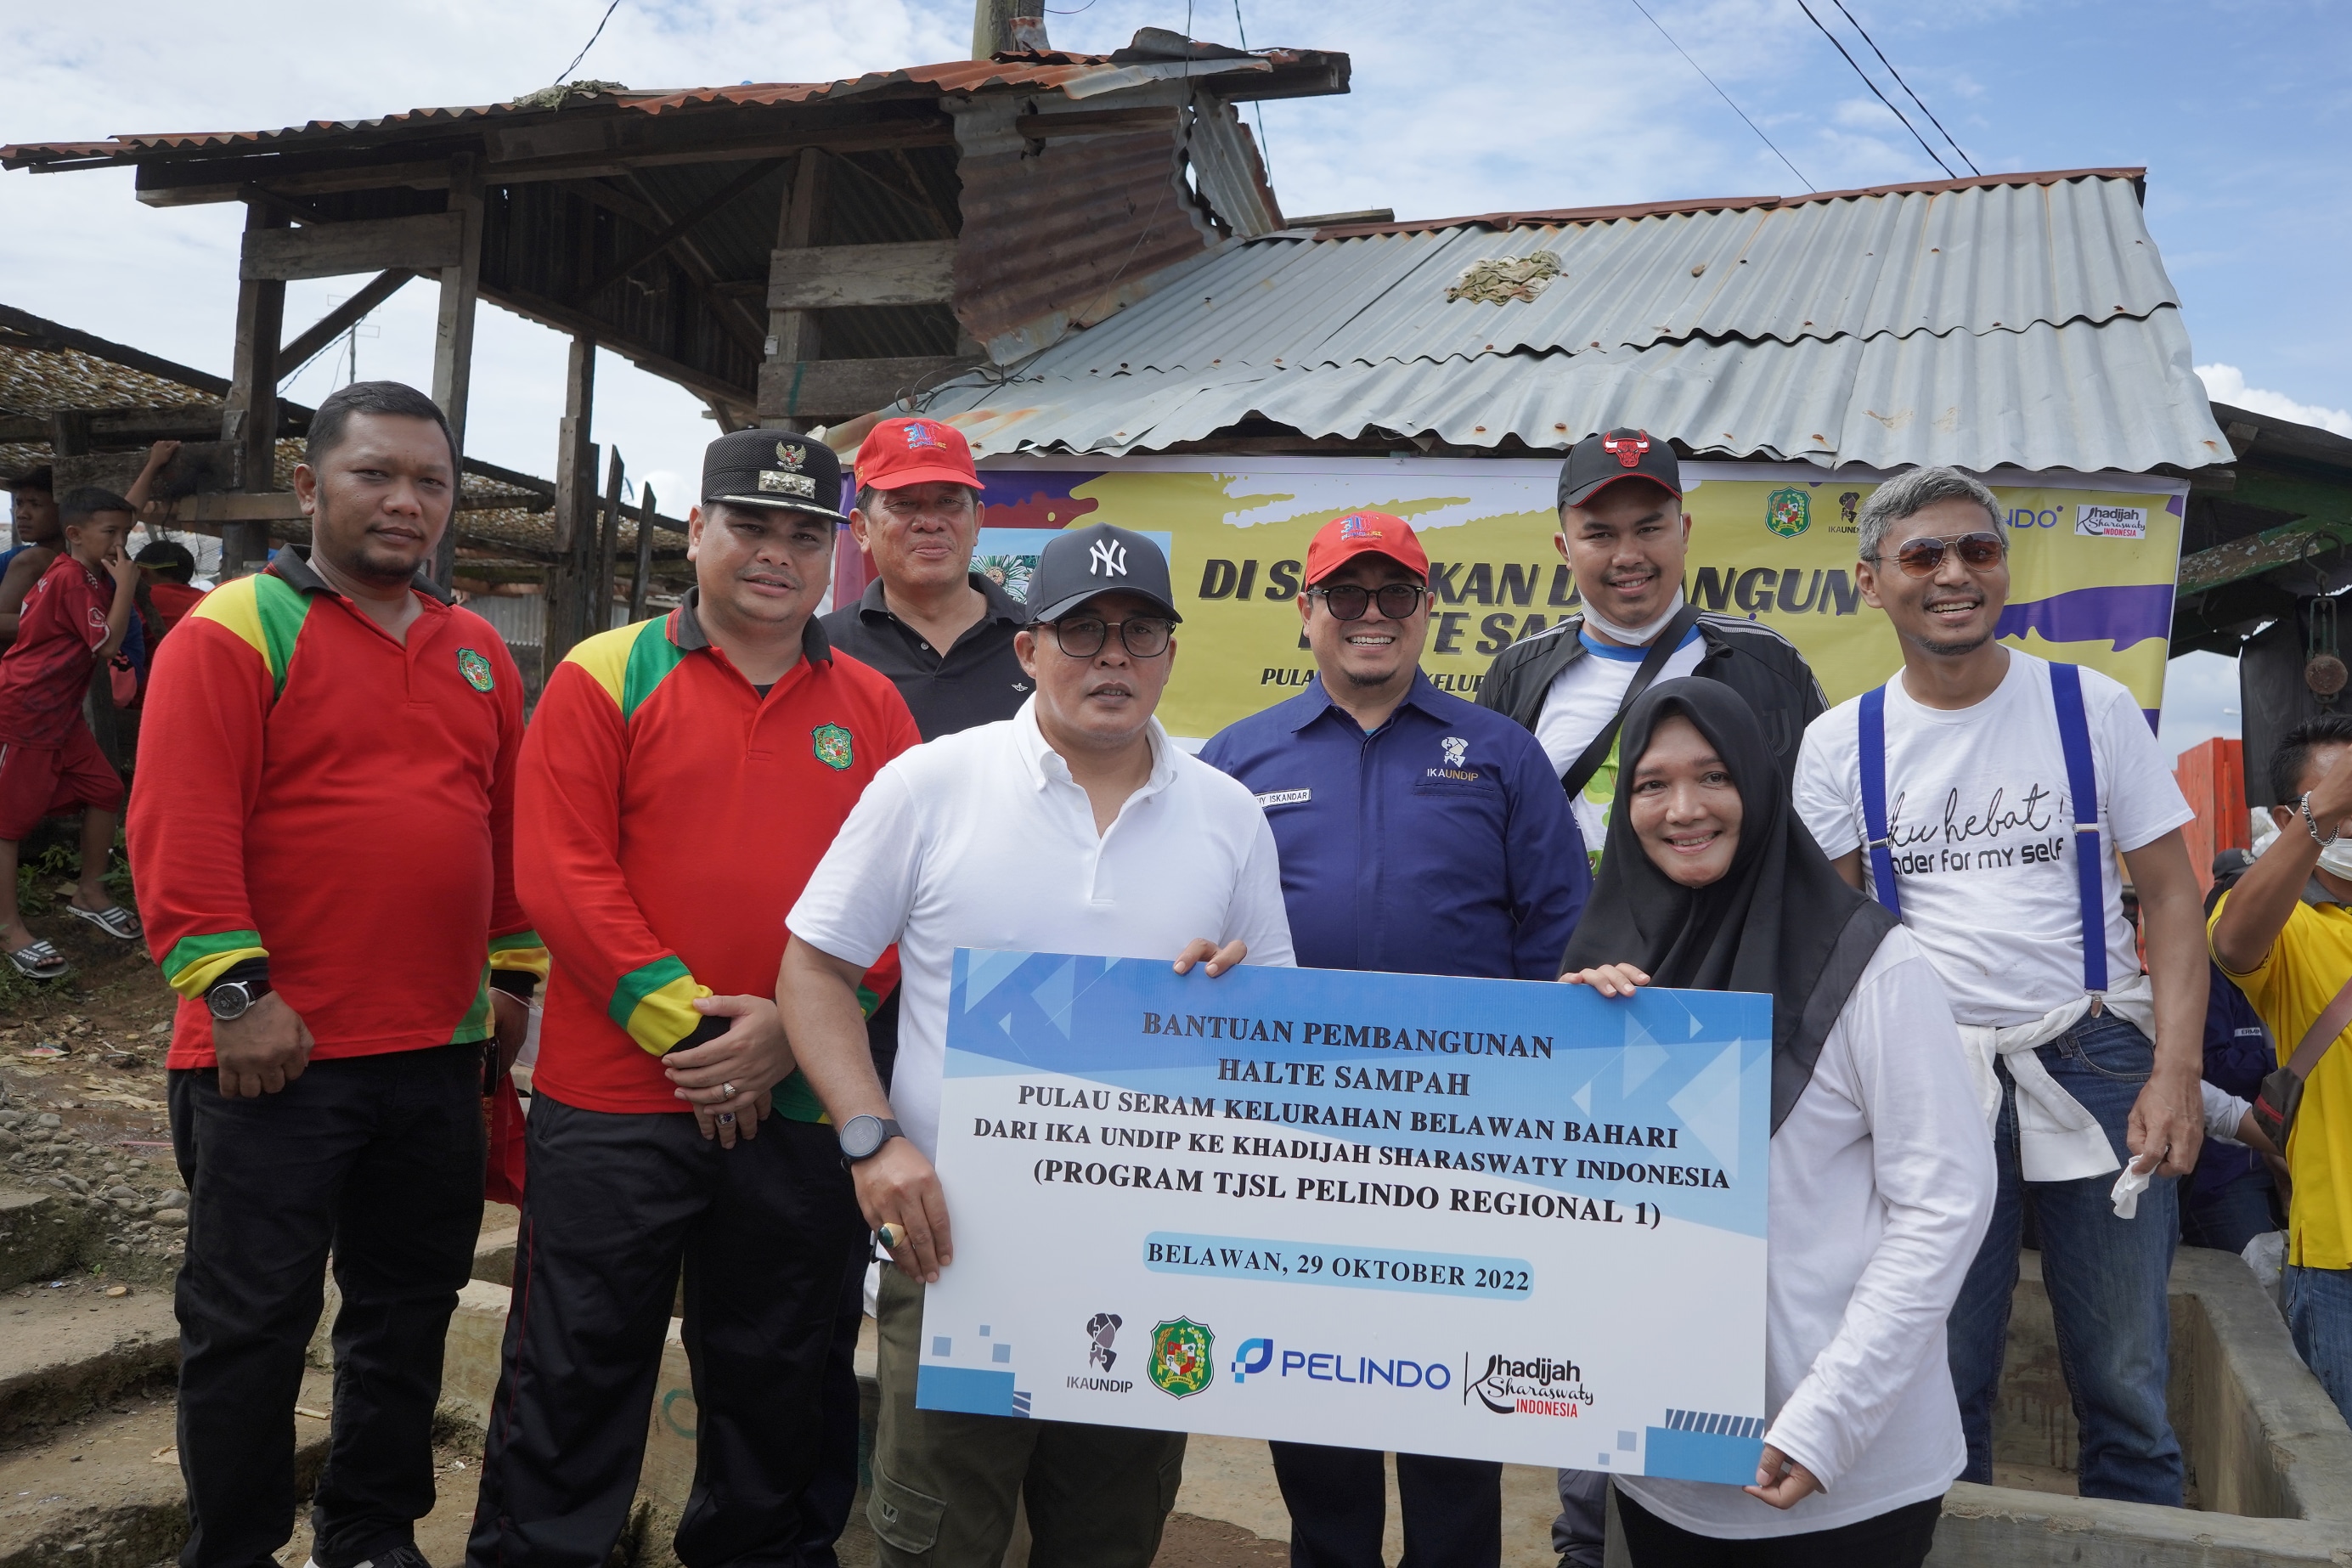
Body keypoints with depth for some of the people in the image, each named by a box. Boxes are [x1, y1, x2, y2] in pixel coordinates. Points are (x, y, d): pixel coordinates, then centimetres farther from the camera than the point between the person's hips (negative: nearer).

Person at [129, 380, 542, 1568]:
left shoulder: (477, 651, 11)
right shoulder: (236, 631, -7)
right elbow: (180, 829, -14)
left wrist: (513, 977, 12)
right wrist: (236, 991, -19)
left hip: (441, 1050, 6)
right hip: (278, 1047, -5)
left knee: (410, 1306, 16)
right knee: (252, 1320, 6)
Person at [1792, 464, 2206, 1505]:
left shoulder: (2091, 708, 0)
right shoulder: (1840, 744, 1)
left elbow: (2170, 892, 0)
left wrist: (2177, 1071, -9)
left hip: (2093, 1061, 0)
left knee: (2128, 1378, 7)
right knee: (1939, 1382, 9)